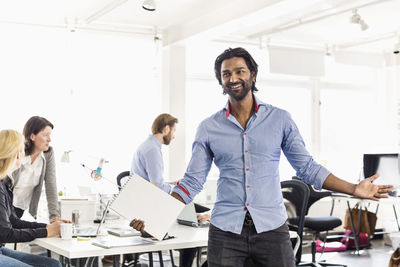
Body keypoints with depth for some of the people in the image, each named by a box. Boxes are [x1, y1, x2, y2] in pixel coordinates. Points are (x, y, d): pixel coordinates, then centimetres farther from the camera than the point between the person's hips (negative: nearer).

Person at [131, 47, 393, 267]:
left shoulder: (280, 119, 3)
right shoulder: (209, 128, 3)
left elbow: (307, 167, 6)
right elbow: (193, 181, 4)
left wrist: (354, 189, -2)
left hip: (271, 228, 0)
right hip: (225, 230, 0)